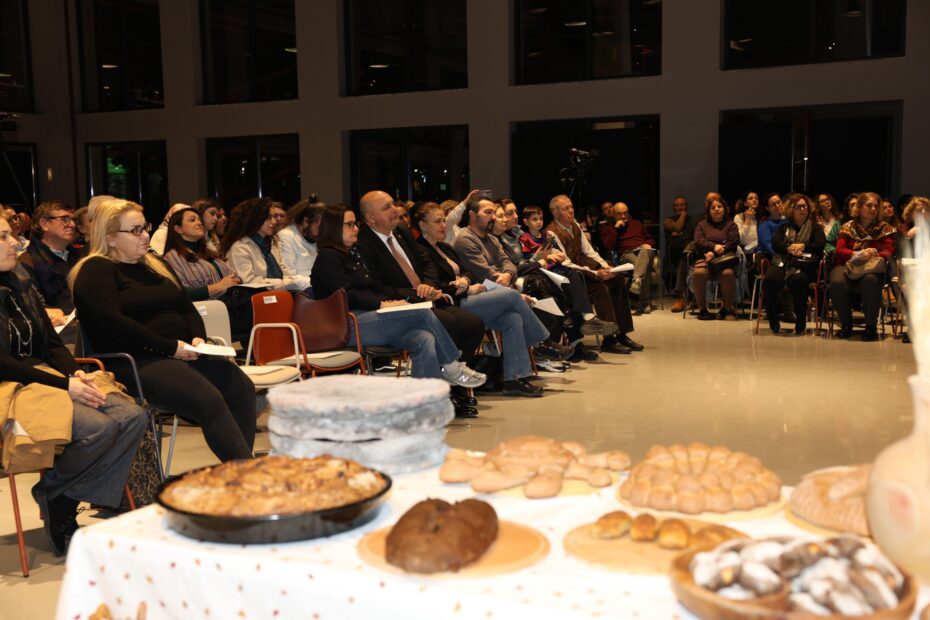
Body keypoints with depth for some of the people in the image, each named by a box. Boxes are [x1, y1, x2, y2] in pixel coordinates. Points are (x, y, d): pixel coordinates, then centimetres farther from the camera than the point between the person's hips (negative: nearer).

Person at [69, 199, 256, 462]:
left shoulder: (154, 264, 23)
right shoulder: (95, 271, -1)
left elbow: (187, 307, 25)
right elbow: (113, 323, -15)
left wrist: (197, 337, 2)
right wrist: (170, 347, -16)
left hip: (182, 352, 8)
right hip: (136, 362, -8)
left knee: (241, 387, -17)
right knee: (210, 400, -29)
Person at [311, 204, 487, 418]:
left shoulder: (352, 253, 27)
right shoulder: (327, 257, 1)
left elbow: (374, 286, 23)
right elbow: (345, 295, -12)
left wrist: (393, 299, 3)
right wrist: (381, 304, -17)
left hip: (371, 318, 8)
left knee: (425, 340, -20)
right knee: (422, 312, -21)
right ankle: (451, 367, -9)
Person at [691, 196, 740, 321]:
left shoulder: (730, 225, 16)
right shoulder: (702, 224, 21)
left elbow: (733, 243, 1)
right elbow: (698, 242, 4)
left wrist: (713, 253, -10)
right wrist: (714, 246, -13)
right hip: (705, 259, 1)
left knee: (728, 273, -37)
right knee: (698, 273, -34)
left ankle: (727, 308, -17)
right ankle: (702, 309, -18)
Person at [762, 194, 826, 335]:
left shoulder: (815, 227, 23)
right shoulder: (784, 227, 28)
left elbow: (820, 245, 5)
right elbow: (775, 243, 10)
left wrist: (802, 246, -8)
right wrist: (789, 249, -9)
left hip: (804, 265, -2)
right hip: (782, 262, 2)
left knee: (797, 280, -39)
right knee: (770, 280, -33)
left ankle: (800, 323, -27)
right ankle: (773, 322, -23)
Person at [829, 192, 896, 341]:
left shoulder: (884, 228, 15)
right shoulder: (848, 227, 15)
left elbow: (888, 252, 4)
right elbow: (839, 250, 3)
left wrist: (874, 254, -18)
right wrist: (857, 254, -17)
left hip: (872, 267, -1)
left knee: (870, 281, -39)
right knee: (837, 283, -35)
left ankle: (871, 325, -23)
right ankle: (846, 323, -12)